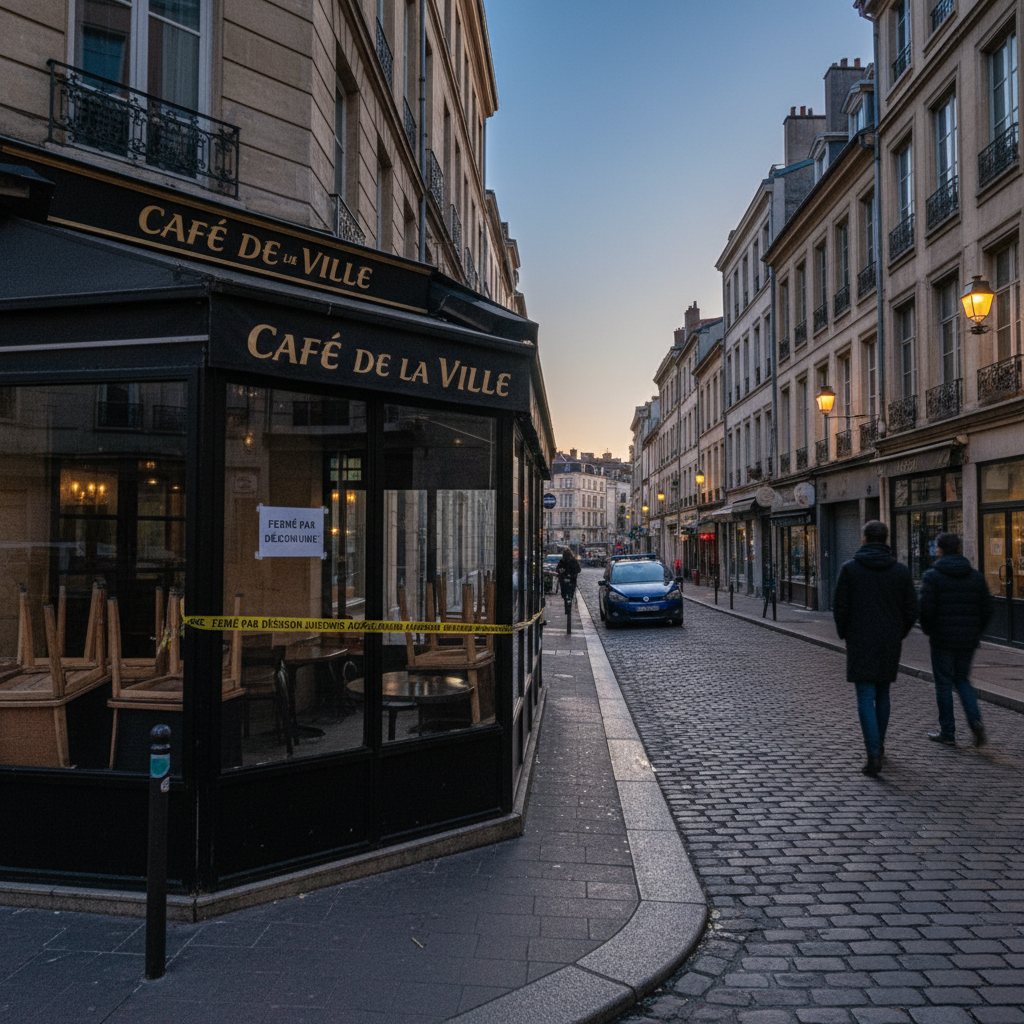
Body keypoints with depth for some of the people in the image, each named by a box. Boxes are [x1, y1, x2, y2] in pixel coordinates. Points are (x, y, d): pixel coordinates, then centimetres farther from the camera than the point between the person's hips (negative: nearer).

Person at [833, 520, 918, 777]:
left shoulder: (849, 568, -8)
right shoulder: (901, 570, 0)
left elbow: (840, 607, -7)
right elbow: (911, 610, 1)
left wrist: (844, 633, 10)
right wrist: (899, 634, 17)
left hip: (860, 642, -3)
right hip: (890, 642, 3)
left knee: (865, 697, -2)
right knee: (883, 694, 19)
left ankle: (874, 755, -12)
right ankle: (878, 744, 32)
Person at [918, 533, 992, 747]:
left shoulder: (932, 576, -10)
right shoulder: (976, 576, 5)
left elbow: (926, 609, -16)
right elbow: (986, 609, 4)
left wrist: (928, 630, 2)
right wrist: (976, 632, 15)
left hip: (942, 640, -4)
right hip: (968, 640, 4)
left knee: (944, 684, 6)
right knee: (962, 679, 19)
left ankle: (948, 732, 12)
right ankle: (975, 720, -1)